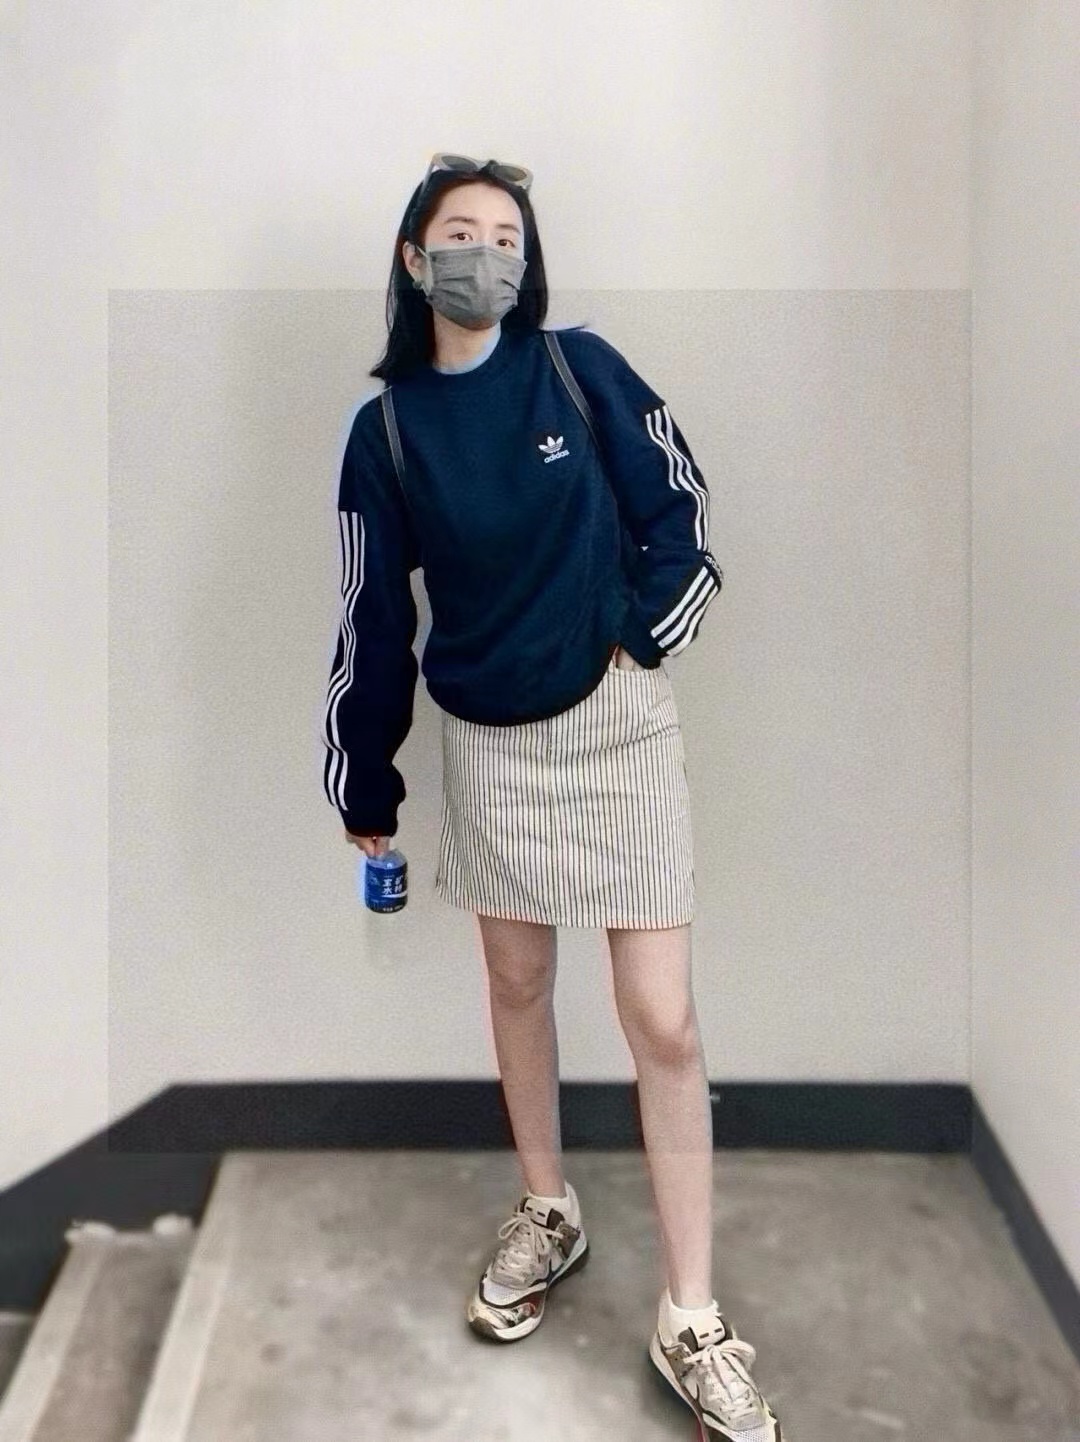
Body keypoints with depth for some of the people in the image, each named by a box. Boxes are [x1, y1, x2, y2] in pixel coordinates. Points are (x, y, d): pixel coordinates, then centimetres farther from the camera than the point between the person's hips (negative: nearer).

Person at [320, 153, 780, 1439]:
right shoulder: (388, 426, -1)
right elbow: (371, 615, 2)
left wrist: (639, 644, -9)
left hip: (616, 724, -2)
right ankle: (548, 1213, 40)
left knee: (662, 1020, -2)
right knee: (517, 983, 15)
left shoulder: (580, 366, -4)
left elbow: (680, 515, 1)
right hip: (486, 741, 2)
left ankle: (691, 1323, 13)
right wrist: (364, 792, 5)